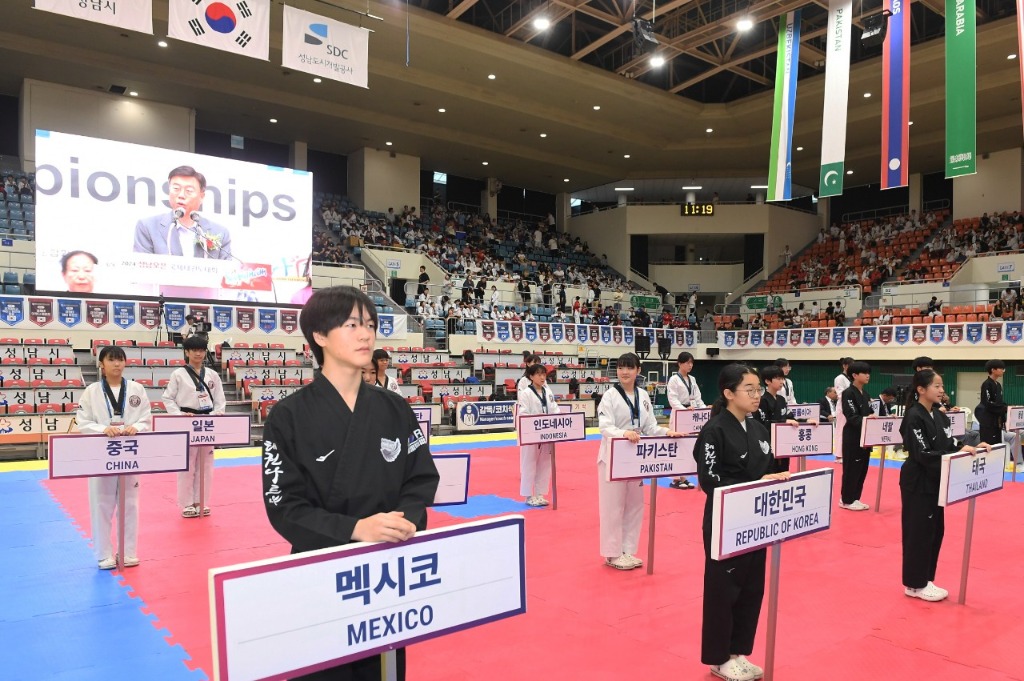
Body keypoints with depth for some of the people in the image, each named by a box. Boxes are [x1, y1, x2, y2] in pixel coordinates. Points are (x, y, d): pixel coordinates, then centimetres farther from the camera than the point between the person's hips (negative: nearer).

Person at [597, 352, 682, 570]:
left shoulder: (643, 396, 6)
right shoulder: (610, 396, -10)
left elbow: (650, 426, 8)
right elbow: (605, 427, -18)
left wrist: (667, 432, -11)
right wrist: (624, 433, -36)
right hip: (614, 456, -6)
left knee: (634, 505, 13)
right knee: (613, 507, 0)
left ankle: (627, 551, 26)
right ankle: (612, 554, 13)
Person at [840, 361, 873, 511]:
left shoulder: (866, 395, 14)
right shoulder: (848, 393, -12)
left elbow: (869, 415, 14)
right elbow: (851, 417, -19)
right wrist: (865, 420, -35)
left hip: (865, 436, 8)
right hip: (852, 437, -8)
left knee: (862, 469, 12)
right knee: (852, 469, -2)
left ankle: (854, 498, 22)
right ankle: (847, 500, 8)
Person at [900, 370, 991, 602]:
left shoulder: (939, 416, 8)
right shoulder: (914, 417, -18)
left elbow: (948, 445, 8)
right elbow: (922, 454, -21)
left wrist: (971, 447, -8)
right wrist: (960, 453, -25)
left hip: (934, 481, 9)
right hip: (917, 483, -9)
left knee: (935, 531, 14)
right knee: (919, 532, -1)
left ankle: (925, 580, 26)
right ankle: (915, 584, 12)